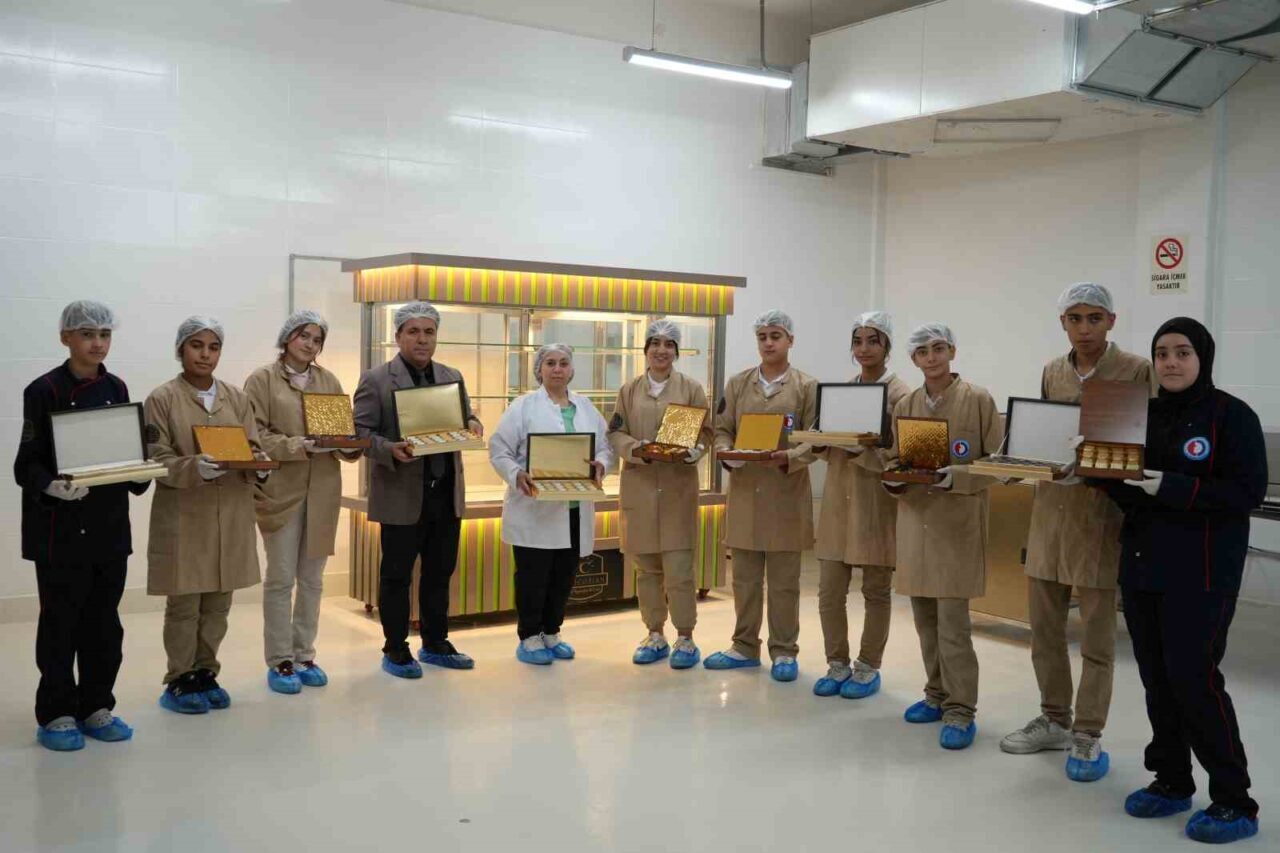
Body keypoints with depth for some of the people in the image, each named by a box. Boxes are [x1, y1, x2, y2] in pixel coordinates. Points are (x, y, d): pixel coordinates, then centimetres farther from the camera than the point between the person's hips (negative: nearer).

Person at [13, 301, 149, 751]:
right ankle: (56, 715, 16)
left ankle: (96, 708, 22)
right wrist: (52, 486, -28)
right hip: (61, 527, -5)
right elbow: (27, 464, -9)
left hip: (110, 525, 5)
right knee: (60, 623, 3)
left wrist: (139, 474, -8)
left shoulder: (117, 388, 8)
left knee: (104, 623, 10)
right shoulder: (44, 390, -7)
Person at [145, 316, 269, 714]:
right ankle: (180, 681, 16)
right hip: (183, 516, -4)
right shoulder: (162, 399, -4)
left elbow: (253, 449, 8)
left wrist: (260, 466, -15)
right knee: (183, 603, 2)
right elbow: (157, 460, -9)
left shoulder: (237, 398, 8)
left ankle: (205, 673, 25)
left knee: (219, 602, 10)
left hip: (231, 514, 4)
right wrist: (195, 468, -26)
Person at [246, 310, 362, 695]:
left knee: (312, 579, 10)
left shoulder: (329, 381, 12)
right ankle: (279, 662, 9)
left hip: (322, 492, 5)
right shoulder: (262, 379, -3)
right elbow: (255, 435, -9)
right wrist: (297, 446, -21)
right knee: (280, 579, 0)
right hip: (280, 490, -4)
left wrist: (349, 446, -10)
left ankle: (304, 655, 20)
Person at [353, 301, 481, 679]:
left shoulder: (452, 376, 11)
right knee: (396, 575, 5)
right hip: (402, 495, -5)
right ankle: (395, 651, 17)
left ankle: (435, 644, 27)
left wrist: (472, 423, -6)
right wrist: (390, 450, -24)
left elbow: (466, 417, 17)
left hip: (447, 493, 5)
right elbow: (359, 431, -7)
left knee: (440, 572, 14)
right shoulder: (376, 379, -5)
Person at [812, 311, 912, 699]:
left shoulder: (900, 394, -6)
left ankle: (868, 668, 19)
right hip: (838, 499, 5)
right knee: (829, 590, 5)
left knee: (876, 590, 6)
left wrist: (859, 448, -25)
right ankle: (837, 664, 19)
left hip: (877, 503, -5)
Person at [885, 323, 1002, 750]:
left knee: (952, 620, -7)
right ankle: (937, 694, 26)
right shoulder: (905, 405, 9)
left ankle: (960, 710, 3)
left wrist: (955, 476, -19)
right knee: (924, 616, 11)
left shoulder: (978, 400, -5)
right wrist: (894, 478, -7)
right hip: (915, 520, 5)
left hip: (958, 524, -5)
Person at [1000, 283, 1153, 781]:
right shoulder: (1052, 373, 9)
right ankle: (1054, 720, 28)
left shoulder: (1138, 372, -6)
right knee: (1044, 627, 13)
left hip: (1102, 514, -5)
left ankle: (1087, 736, 16)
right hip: (1051, 510, 5)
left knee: (1096, 635, 3)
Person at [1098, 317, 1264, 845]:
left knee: (1193, 677, -9)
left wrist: (1174, 488, -23)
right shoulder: (1144, 413, 10)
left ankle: (1234, 803, 4)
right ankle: (1172, 782, 24)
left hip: (1200, 573, -6)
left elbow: (1248, 492, -15)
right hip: (1141, 565, 6)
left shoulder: (1232, 415, -7)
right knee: (1157, 677, 10)